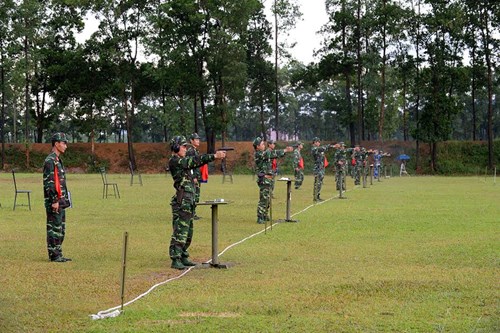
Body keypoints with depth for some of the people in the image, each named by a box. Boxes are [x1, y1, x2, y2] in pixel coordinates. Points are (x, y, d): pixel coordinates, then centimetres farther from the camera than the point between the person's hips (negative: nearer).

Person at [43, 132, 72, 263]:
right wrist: (54, 201, -22)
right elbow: (48, 182, -20)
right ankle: (54, 255, -2)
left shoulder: (58, 160, 17)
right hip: (54, 202, -10)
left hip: (60, 201, 10)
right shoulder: (50, 160, -15)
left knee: (60, 229, 12)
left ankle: (58, 254, 18)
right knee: (54, 228, -5)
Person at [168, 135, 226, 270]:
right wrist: (214, 156, -18)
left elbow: (197, 162, 13)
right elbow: (194, 161, -18)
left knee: (188, 233, 15)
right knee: (179, 232, -8)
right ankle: (175, 260, -7)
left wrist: (214, 156, 0)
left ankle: (183, 257, 22)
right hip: (181, 202, -10)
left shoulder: (182, 161, 18)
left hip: (189, 202, 10)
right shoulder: (174, 161, -11)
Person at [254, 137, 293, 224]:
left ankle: (265, 216, 26)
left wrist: (285, 151, 2)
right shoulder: (258, 154, -13)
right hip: (264, 180, -10)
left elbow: (274, 155, 15)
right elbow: (272, 154, -19)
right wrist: (285, 151, -13)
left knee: (267, 199, 16)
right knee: (263, 199, -10)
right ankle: (260, 218, -8)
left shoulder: (264, 153, 16)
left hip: (268, 180, 10)